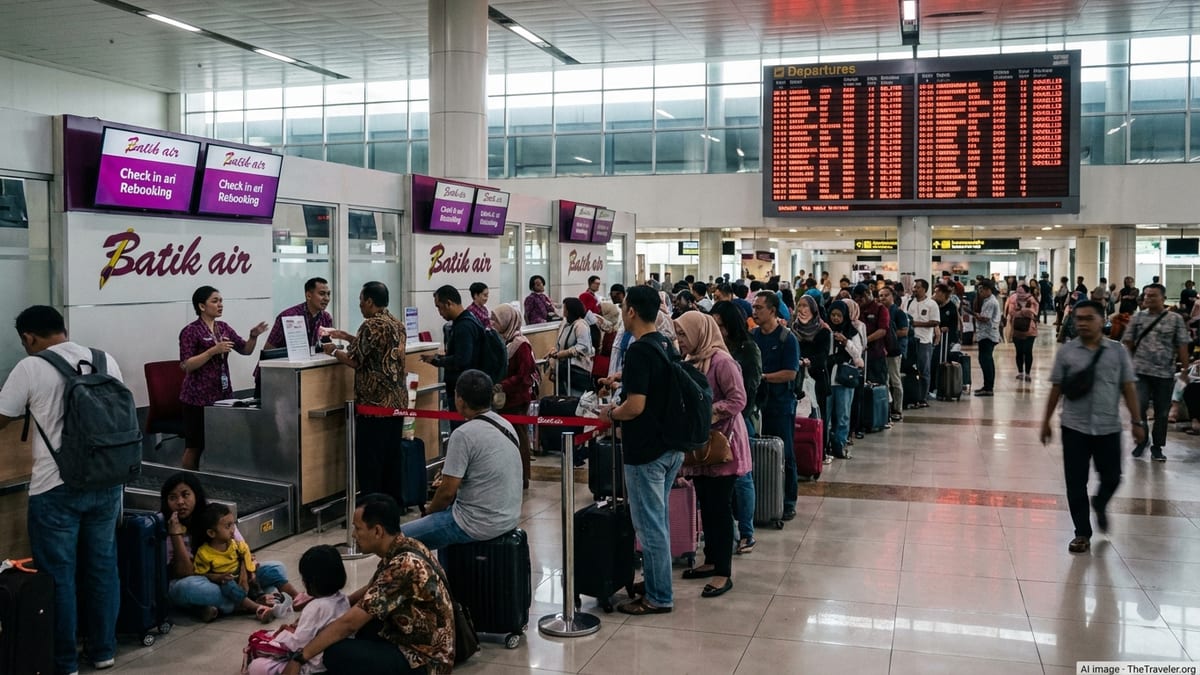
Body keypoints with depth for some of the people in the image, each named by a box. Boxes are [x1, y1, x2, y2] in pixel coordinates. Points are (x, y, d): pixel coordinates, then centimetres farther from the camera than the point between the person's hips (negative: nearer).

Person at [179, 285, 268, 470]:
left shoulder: (224, 327, 10)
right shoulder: (190, 331, -8)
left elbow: (246, 350, 12)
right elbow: (186, 366, -15)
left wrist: (254, 336, -7)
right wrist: (213, 350, -23)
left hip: (223, 393, 6)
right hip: (198, 396, -6)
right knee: (194, 445, 0)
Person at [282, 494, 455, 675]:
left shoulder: (403, 566, -28)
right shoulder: (403, 547, 2)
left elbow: (349, 622, -25)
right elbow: (370, 592, 19)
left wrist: (299, 658, -18)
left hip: (425, 660, -9)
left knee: (336, 654, -19)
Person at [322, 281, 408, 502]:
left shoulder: (372, 325, -14)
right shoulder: (397, 324, 12)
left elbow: (354, 360, -14)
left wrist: (334, 351, 3)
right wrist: (348, 338, 25)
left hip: (374, 402, -8)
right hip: (397, 400, 8)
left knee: (369, 459, -1)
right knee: (393, 456, 14)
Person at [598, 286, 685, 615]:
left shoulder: (639, 350, -20)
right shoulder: (667, 345, 8)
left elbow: (636, 406, -25)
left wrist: (610, 414, -8)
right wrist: (624, 378, 21)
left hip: (646, 451, -9)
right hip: (671, 446, 10)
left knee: (650, 524, 1)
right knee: (657, 520, 20)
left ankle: (659, 597, 10)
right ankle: (655, 582, 31)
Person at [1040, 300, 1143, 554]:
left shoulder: (1117, 352, 0)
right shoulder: (1066, 352, -1)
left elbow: (1128, 388, 3)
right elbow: (1056, 389, 4)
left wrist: (1136, 422, 0)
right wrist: (1046, 421, 5)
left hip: (1108, 427, 0)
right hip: (1074, 427, 0)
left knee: (1112, 478, 9)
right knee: (1075, 482, 2)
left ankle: (1100, 505, 43)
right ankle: (1082, 533, 16)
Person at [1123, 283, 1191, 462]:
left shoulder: (1175, 319, 2)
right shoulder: (1137, 318, 4)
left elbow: (1183, 346, 1)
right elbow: (1128, 343, 7)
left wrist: (1185, 369, -3)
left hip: (1165, 373, 0)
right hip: (1140, 371, 0)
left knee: (1162, 412, 7)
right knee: (1138, 407, -12)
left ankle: (1157, 447, 21)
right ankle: (1141, 440, 12)